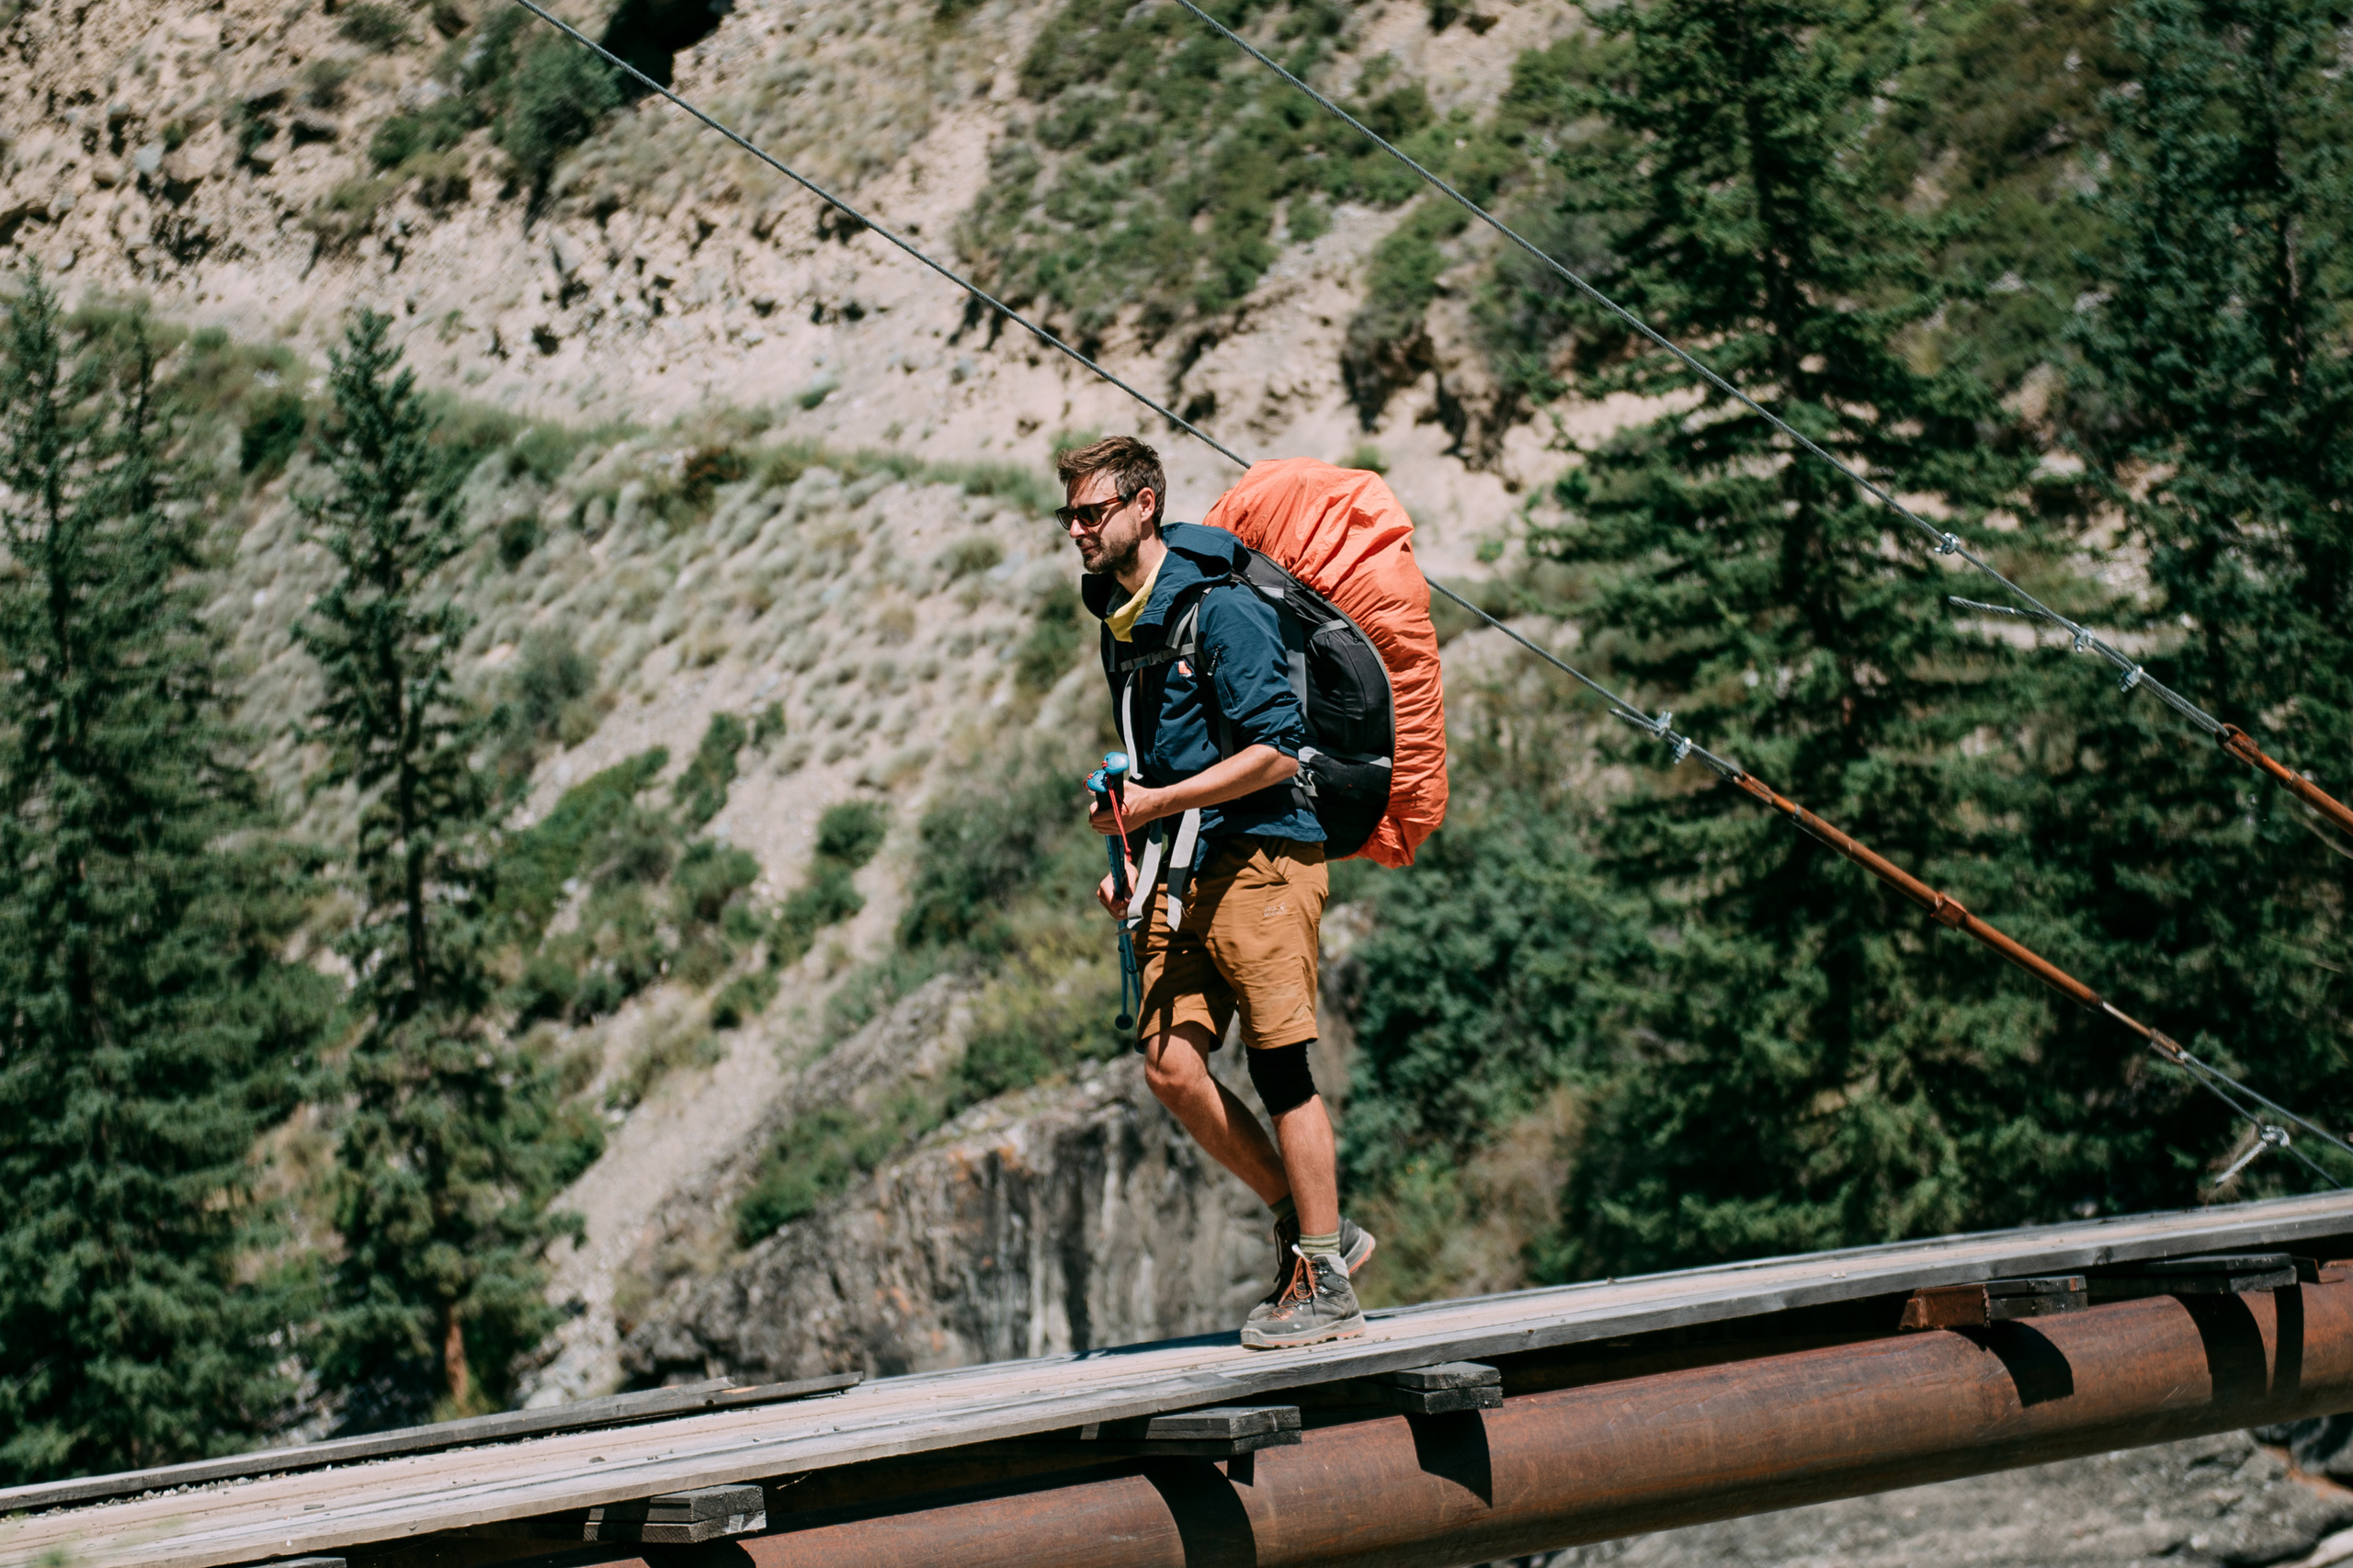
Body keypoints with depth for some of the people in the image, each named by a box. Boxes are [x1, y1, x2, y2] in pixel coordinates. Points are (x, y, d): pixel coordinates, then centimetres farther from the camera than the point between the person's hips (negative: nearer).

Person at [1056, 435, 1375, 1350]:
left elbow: (1277, 752, -17)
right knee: (1171, 1068, -2)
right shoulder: (1121, 622, 16)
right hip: (1182, 874, 8)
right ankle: (1310, 1225, 13)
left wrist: (1155, 804, -17)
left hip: (1260, 860, -8)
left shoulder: (1218, 611, -12)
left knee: (1280, 1067, -8)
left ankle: (1324, 1286, -2)